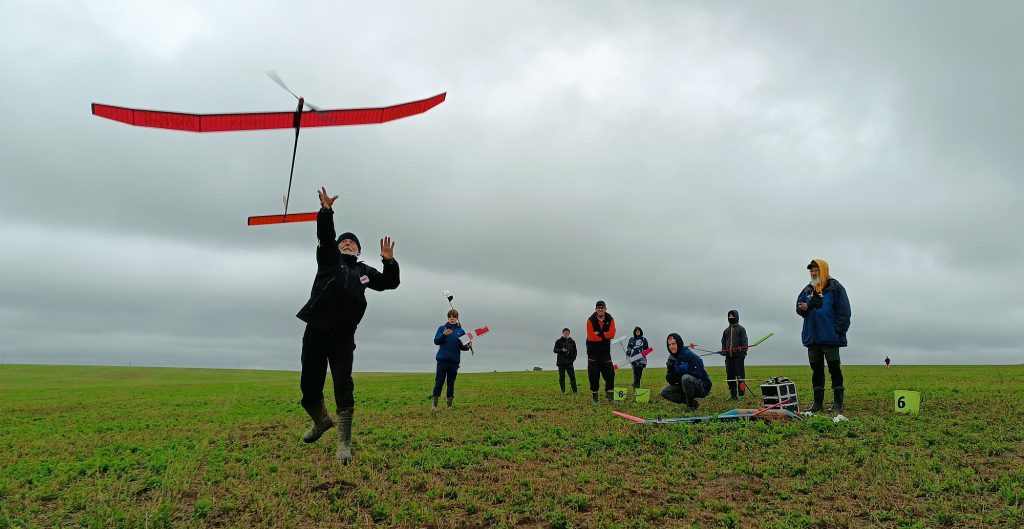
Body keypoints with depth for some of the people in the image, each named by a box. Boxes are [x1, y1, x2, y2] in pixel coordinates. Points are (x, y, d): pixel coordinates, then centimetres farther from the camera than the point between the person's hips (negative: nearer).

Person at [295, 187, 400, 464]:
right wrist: (326, 210, -25)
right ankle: (322, 421, 39)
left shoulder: (364, 271, 15)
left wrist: (388, 260, -12)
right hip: (315, 332, 1)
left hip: (342, 338, 0)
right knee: (309, 387, 10)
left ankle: (344, 443, -6)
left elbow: (390, 283, 6)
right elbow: (325, 236, -8)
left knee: (343, 389, -10)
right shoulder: (328, 260, 10)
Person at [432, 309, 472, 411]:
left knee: (451, 383, 8)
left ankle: (450, 404, 16)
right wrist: (444, 334, -19)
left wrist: (467, 346, -13)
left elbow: (462, 347, 9)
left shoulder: (461, 331, 8)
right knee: (439, 382, -5)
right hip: (442, 359, -1)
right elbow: (436, 341, -4)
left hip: (454, 361, 1)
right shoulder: (442, 328, 6)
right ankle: (434, 404, -2)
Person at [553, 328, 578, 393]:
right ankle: (563, 391, 5)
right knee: (562, 377, 0)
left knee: (572, 376, -4)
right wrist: (561, 350, -20)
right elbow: (555, 350, -2)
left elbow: (574, 352, 16)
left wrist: (573, 359, 0)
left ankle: (574, 391, -4)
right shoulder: (559, 341, 3)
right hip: (561, 363, -2)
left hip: (569, 363, 2)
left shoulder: (572, 342, 10)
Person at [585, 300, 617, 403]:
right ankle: (594, 395, 10)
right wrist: (604, 336, -13)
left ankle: (610, 395, 15)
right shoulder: (591, 320, -7)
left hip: (606, 352, 3)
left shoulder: (610, 320, 1)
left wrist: (599, 334, -19)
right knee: (593, 374, -2)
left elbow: (612, 334, -13)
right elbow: (591, 337, -17)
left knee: (610, 373, 2)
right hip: (593, 352, -2)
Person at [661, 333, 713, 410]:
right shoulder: (672, 358, 2)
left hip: (702, 387, -7)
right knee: (664, 391, -8)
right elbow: (671, 381, 0)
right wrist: (670, 368, -19)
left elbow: (696, 375, -22)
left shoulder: (689, 355, -17)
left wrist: (678, 379, -15)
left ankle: (690, 405, -15)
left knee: (685, 378, -36)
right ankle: (692, 403, -1)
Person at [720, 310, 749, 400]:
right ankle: (733, 395, 12)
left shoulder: (741, 329, 4)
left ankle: (741, 394, -4)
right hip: (728, 356, 5)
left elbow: (744, 342, -2)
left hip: (738, 356, -5)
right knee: (730, 376, 5)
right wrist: (723, 351, 6)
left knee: (740, 375, -7)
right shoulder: (726, 331, 20)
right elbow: (723, 342, 22)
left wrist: (743, 353, -11)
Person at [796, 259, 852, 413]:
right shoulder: (807, 290, 15)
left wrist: (839, 331, -14)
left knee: (834, 369, 0)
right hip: (812, 337, 6)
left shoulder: (835, 288, -2)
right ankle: (817, 403, 14)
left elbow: (844, 312, -6)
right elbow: (799, 305, 19)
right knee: (816, 370, 9)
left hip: (830, 337, -6)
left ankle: (837, 403, 4)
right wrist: (802, 308, -6)